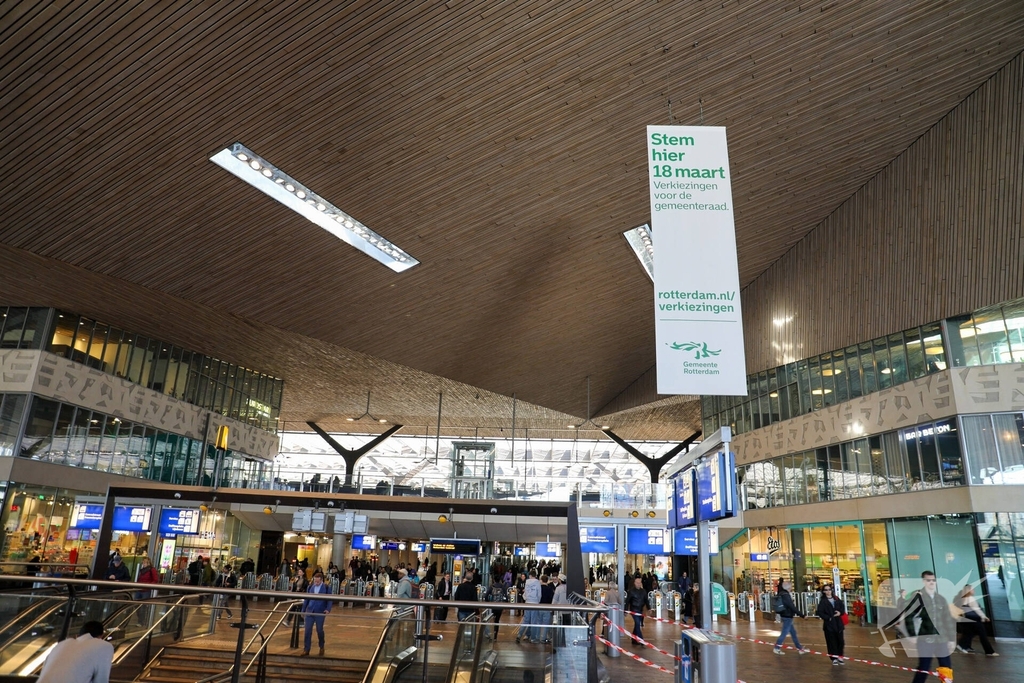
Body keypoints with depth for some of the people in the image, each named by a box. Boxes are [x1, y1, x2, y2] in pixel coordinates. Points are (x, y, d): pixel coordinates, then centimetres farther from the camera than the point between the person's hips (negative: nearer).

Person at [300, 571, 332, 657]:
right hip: (310, 611, 3)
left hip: (320, 612, -3)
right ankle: (306, 650, 8)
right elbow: (306, 599, 12)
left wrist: (328, 609, -19)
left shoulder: (326, 588, -6)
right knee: (308, 630, 0)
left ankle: (321, 647, 29)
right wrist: (303, 610, 11)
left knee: (319, 630, 7)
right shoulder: (310, 587, 4)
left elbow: (329, 600, -5)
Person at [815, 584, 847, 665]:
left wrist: (840, 612, -7)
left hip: (838, 623, 4)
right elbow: (820, 612, -9)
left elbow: (843, 607, 13)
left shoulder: (836, 599, 8)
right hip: (829, 624, -4)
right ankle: (834, 659, 7)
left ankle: (839, 656, 25)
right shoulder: (822, 601, -6)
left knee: (840, 640, 9)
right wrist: (828, 618, -18)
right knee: (831, 642, -1)